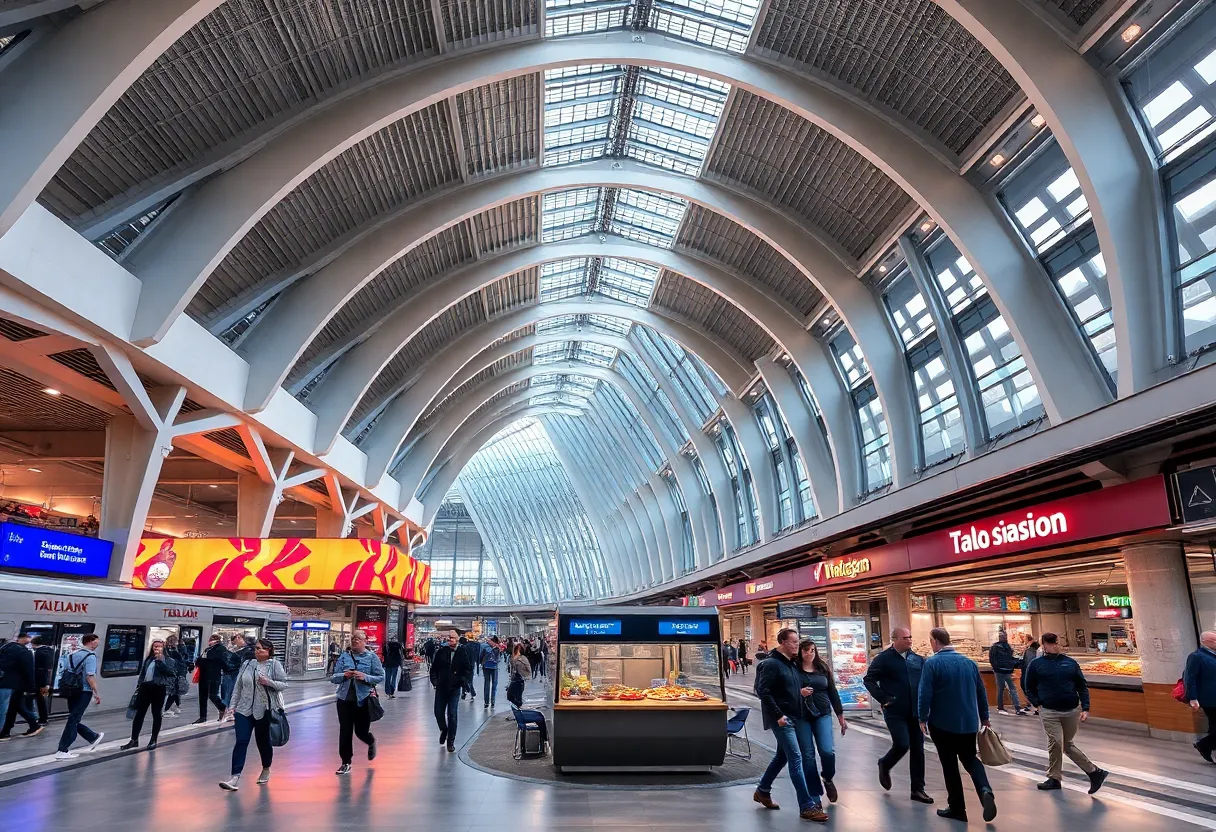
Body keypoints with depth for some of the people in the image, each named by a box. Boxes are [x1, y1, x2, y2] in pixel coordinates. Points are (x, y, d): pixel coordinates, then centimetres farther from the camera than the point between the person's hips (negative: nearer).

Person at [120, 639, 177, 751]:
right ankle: (134, 740, 13)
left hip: (158, 688, -5)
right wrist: (138, 687, 12)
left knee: (156, 714, 4)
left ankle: (153, 740, 12)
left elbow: (170, 672, -17)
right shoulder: (148, 659, 16)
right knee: (139, 713, 5)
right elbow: (142, 674, 19)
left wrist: (160, 660, -21)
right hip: (145, 687, 5)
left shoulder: (168, 660, 0)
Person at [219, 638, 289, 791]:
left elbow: (284, 684, -8)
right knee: (241, 742, -6)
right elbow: (238, 687, 9)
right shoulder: (247, 664, 5)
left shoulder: (274, 664, -5)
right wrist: (233, 706, 5)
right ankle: (235, 778, -7)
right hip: (244, 710, 3)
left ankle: (266, 770, 33)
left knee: (263, 741, 11)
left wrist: (269, 682, -23)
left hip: (264, 710, -2)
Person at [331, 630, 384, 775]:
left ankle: (371, 742, 41)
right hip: (345, 699, 2)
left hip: (363, 700, -2)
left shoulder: (372, 657, -2)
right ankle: (346, 763, 20)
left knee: (361, 731, 6)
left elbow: (380, 677, -4)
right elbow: (334, 677, 5)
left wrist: (365, 677, -20)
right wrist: (344, 675, -15)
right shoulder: (344, 657, 6)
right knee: (345, 732, 3)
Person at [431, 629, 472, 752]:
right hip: (441, 687, 2)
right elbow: (434, 667, 7)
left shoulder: (462, 652, -5)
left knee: (452, 714, -1)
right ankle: (443, 730, 39)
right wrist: (434, 680, -3)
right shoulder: (441, 651, -2)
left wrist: (465, 682, -10)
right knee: (438, 712, 8)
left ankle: (450, 741, 11)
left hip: (455, 688, -2)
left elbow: (468, 669, 1)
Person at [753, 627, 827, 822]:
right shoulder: (771, 664, -15)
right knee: (796, 759, -9)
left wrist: (801, 692, 5)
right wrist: (778, 715, -22)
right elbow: (763, 691, -20)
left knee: (782, 756, 18)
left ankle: (762, 791, 33)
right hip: (781, 719, -9)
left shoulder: (792, 664, 11)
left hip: (792, 718, 9)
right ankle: (807, 806, -4)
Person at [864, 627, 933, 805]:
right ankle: (884, 765, 18)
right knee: (902, 744, -13)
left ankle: (918, 789, 18)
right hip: (895, 712, -5)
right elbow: (869, 680, -5)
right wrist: (884, 699, -12)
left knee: (918, 749, 6)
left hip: (915, 711, 5)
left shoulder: (918, 659, 8)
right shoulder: (883, 659, -6)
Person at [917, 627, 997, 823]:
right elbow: (981, 691, 10)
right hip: (969, 722, 5)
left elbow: (925, 693, -17)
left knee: (950, 765, 9)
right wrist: (984, 717, 22)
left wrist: (922, 718, -4)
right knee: (970, 759, 19)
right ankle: (986, 791, -6)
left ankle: (957, 808, 16)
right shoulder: (969, 661, 4)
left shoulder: (932, 663, -14)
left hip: (943, 723, -5)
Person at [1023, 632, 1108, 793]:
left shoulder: (1071, 662, 6)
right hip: (1049, 712, -1)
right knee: (1055, 743, -7)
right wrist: (1038, 704, -5)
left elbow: (1082, 687, 7)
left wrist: (1085, 709, -1)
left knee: (1067, 745, 9)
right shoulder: (1036, 664, 1)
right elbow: (1029, 688, 7)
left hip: (1072, 711, 1)